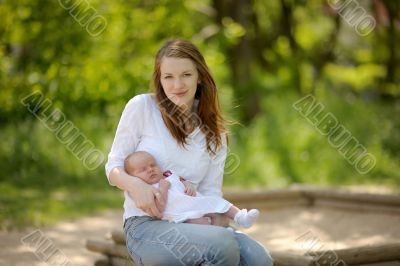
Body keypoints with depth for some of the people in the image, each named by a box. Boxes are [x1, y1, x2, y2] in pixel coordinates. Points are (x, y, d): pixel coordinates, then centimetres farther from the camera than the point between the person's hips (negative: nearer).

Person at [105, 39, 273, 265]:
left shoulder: (214, 134, 12)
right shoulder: (142, 107, 0)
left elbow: (211, 193, 9)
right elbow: (114, 166, 3)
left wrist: (218, 221, -14)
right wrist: (135, 184, -19)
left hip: (190, 225, 4)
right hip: (145, 226, -4)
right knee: (224, 245, -31)